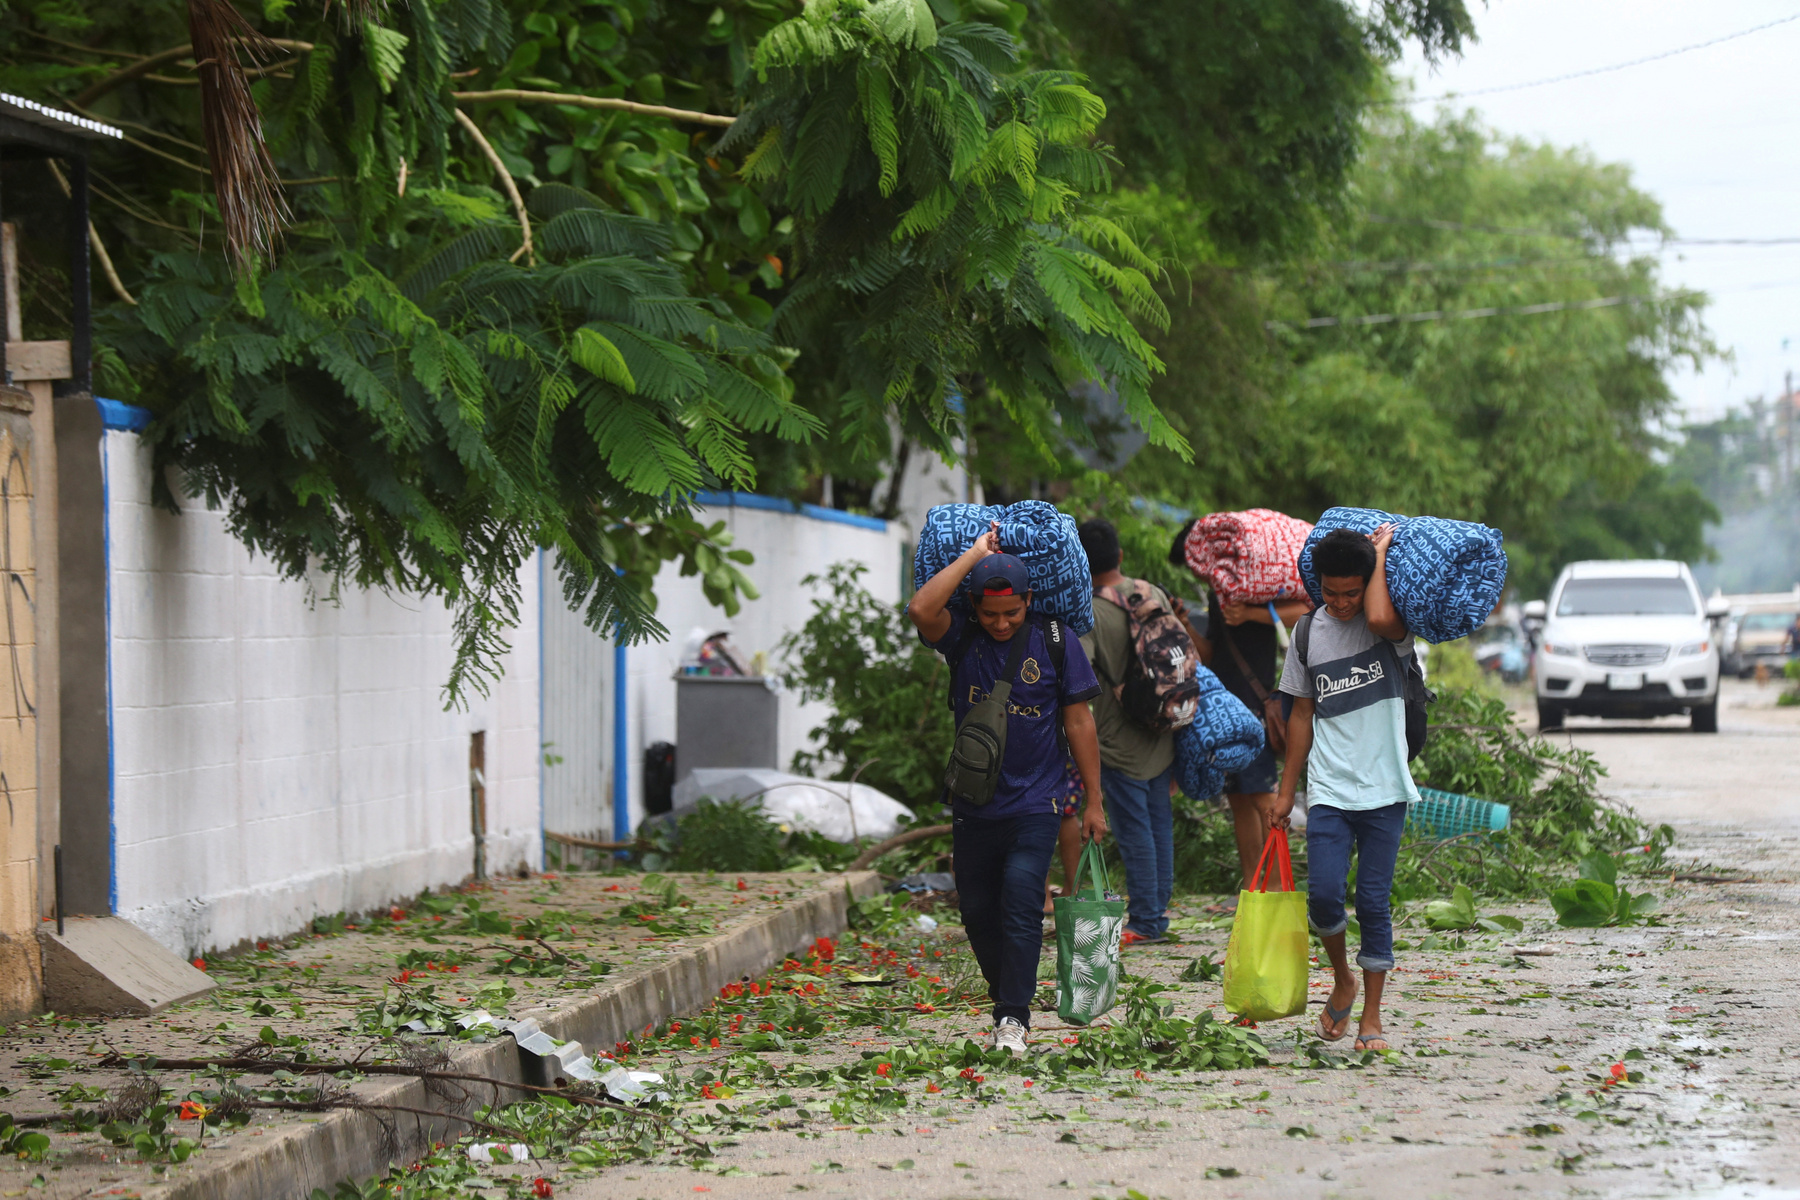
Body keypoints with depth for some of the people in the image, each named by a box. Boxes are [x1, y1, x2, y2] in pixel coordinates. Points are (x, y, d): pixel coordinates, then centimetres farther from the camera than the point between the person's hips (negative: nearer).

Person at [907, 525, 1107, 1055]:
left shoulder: (1056, 641, -3)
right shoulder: (961, 635, 0)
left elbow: (1078, 722, 2)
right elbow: (921, 608, -22)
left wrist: (1093, 801, 3)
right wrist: (974, 555, -16)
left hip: (1035, 805, -3)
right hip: (974, 805, 3)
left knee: (1020, 904, -13)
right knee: (977, 911, 9)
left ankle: (1013, 1018, -9)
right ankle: (1007, 996, 30)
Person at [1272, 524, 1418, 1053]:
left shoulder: (1392, 626, -3)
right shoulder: (1310, 632, 7)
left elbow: (1380, 618, -30)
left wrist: (1381, 554, -15)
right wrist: (1286, 789, 15)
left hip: (1384, 790, -2)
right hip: (1329, 788, 2)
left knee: (1374, 902, 0)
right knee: (1323, 893, -11)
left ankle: (1371, 1017, 11)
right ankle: (1342, 981, 16)